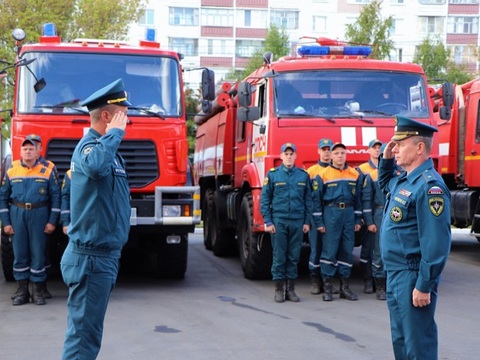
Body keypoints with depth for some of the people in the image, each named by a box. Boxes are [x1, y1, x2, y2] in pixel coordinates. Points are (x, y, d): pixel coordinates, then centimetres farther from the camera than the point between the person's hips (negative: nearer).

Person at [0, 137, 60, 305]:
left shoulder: (47, 172, 2)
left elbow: (55, 197, 1)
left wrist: (52, 221, -5)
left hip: (39, 215, -1)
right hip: (17, 215, 2)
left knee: (38, 252, 0)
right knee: (19, 253, 4)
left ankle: (38, 290, 8)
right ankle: (22, 290, 11)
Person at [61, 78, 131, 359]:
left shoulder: (106, 147, 14)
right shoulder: (89, 146, -17)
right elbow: (95, 166, -42)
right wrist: (115, 132, -27)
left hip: (104, 255, 10)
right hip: (92, 256, -10)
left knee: (89, 329, 17)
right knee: (85, 332, -7)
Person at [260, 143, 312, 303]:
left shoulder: (303, 175, 8)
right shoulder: (272, 174, 3)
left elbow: (308, 200, 9)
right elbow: (265, 199, 2)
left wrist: (307, 222, 4)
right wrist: (268, 222, -5)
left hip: (297, 222, 2)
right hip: (279, 221, -2)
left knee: (294, 256, 4)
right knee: (279, 256, 0)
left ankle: (291, 289, 12)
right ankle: (279, 289, 7)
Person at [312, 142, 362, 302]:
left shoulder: (355, 174, 9)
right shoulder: (323, 175, -1)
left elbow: (358, 198, 13)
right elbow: (317, 199, -2)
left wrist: (357, 220, 9)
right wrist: (319, 222, -6)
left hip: (349, 213, 4)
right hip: (331, 212, -3)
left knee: (347, 250, 6)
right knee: (329, 250, -5)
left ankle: (344, 286, 13)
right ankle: (327, 287, 1)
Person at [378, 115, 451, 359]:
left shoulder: (428, 185, -20)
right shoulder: (404, 180, 10)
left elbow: (436, 243, -23)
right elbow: (384, 184, 36)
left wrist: (424, 286, -22)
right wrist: (386, 159, 16)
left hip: (413, 277, -10)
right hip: (395, 275, 10)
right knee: (401, 340, 18)